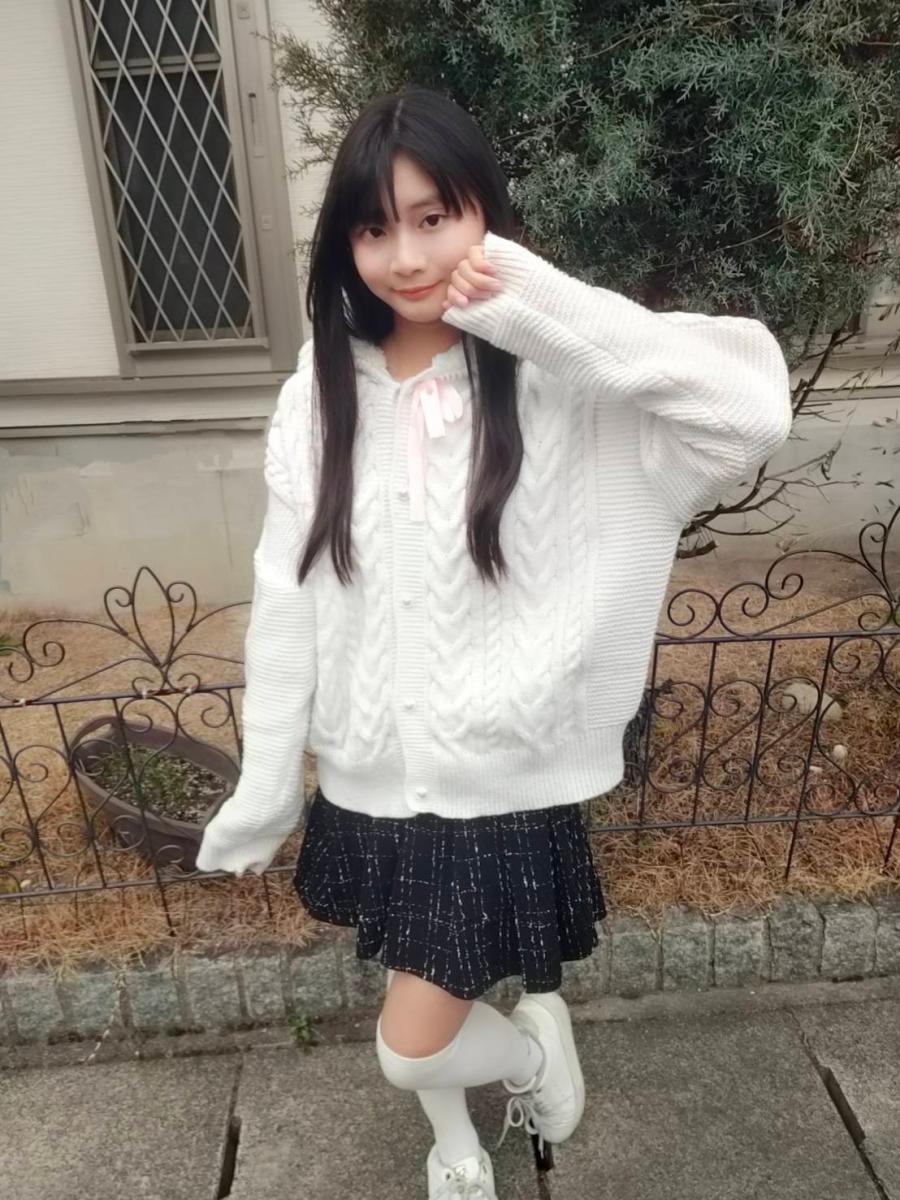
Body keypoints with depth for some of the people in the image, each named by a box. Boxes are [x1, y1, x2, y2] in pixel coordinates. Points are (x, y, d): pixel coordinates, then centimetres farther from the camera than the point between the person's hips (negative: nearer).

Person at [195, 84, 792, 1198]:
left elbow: (753, 405, -29)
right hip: (369, 773, 4)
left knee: (413, 1044, 6)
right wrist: (264, 790, 3)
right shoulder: (318, 399, -5)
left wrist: (545, 305, -30)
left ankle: (537, 1037, 42)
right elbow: (284, 606, -2)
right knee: (430, 1001, 25)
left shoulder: (558, 382, -14)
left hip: (503, 775, -4)